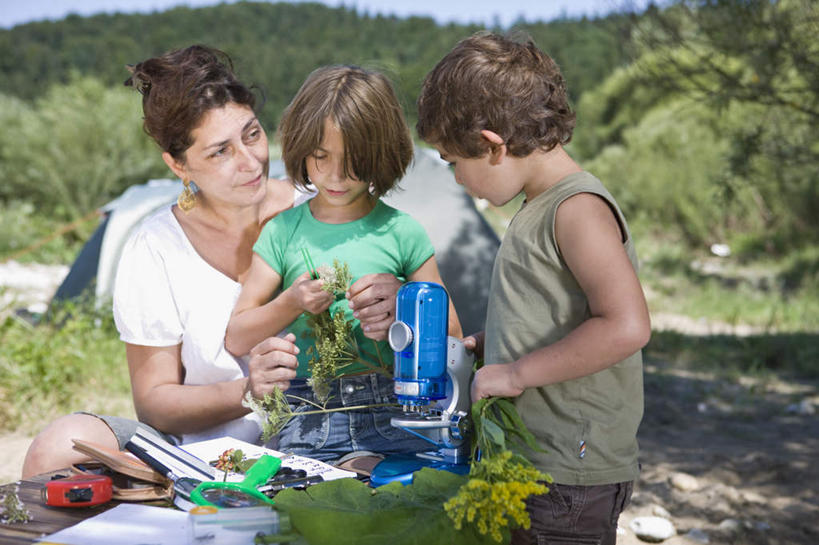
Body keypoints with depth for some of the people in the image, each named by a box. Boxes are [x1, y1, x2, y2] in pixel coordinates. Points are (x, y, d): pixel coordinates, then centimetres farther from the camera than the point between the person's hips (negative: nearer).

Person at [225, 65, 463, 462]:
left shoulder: (401, 232, 5)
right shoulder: (284, 231, 8)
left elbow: (449, 333, 8)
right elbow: (236, 339, 7)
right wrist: (290, 304, -8)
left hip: (391, 417, 0)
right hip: (306, 419, 0)